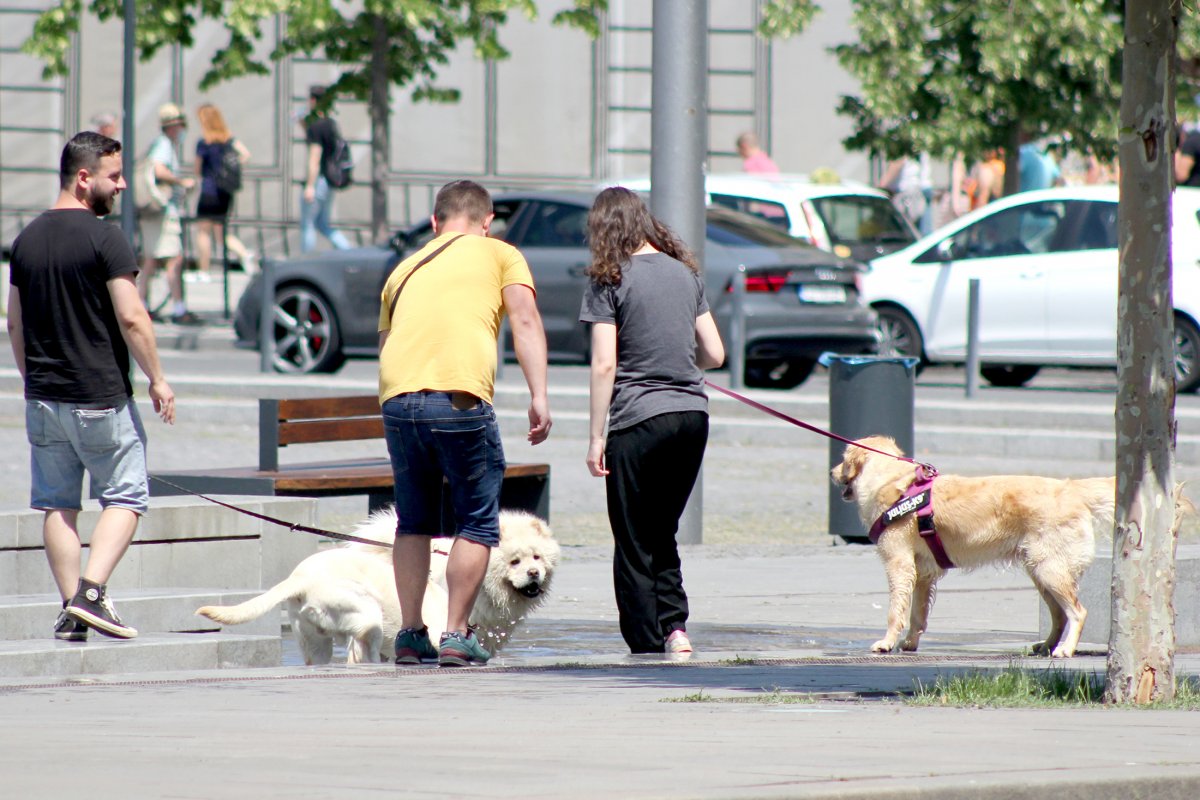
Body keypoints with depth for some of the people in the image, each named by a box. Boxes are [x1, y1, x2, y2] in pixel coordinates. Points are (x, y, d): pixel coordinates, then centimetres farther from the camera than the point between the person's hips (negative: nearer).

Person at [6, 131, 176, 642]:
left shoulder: (27, 239, 8)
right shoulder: (103, 239, -13)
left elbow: (15, 323, 14)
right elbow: (131, 318, -16)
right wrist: (157, 379, -7)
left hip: (43, 398, 6)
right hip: (100, 398, -6)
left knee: (57, 504, 10)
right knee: (125, 496, 4)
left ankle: (71, 610, 8)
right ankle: (92, 591, -11)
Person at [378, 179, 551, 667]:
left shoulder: (406, 267, 28)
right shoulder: (500, 255, 17)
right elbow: (525, 321, 3)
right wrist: (539, 397, -4)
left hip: (397, 397, 4)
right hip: (460, 396, -4)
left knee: (413, 522, 19)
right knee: (477, 523, 9)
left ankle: (411, 635, 15)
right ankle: (456, 636, 2)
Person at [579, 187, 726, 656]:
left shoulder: (609, 281, -5)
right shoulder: (685, 274, 11)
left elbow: (604, 365, -10)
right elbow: (714, 354, 12)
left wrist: (596, 438, -6)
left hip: (639, 419, -5)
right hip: (693, 414, 5)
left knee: (634, 542, 4)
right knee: (663, 534, 17)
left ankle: (646, 644, 4)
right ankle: (675, 625, 2)